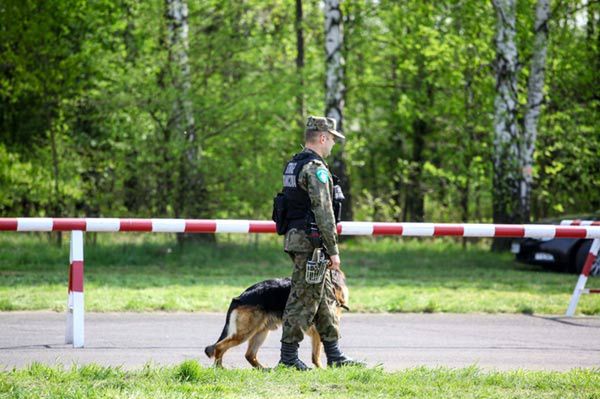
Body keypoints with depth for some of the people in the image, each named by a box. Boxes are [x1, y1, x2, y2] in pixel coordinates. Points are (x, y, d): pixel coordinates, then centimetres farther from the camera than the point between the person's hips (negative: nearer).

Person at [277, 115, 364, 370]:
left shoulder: (293, 165, 15)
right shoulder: (315, 168, -16)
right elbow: (323, 211, -21)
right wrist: (333, 250, -18)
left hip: (295, 237, 10)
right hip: (311, 242, -10)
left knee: (325, 297, 14)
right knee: (304, 299, -5)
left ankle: (334, 355, 17)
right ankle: (288, 356, -2)